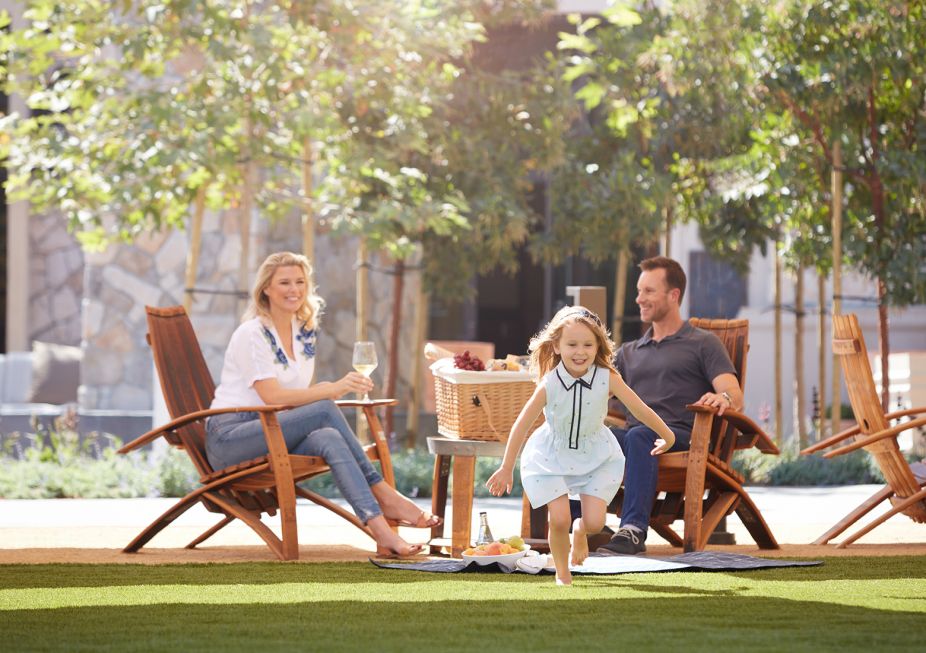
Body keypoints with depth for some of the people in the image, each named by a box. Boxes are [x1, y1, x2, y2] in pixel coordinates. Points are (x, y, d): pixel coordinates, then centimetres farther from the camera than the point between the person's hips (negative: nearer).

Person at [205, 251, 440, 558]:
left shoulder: (306, 331, 13)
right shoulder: (252, 334, -10)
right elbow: (272, 396, -20)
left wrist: (326, 389, -7)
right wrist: (332, 389, -28)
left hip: (270, 437, 6)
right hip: (229, 438, -6)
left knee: (328, 439, -30)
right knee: (325, 410, -29)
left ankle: (382, 531, -44)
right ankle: (383, 494, -28)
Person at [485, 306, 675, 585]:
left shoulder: (607, 379, -23)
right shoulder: (549, 385, -24)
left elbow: (641, 410, -10)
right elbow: (522, 425, -15)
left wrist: (667, 437, 3)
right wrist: (506, 468, -10)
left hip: (597, 456, 1)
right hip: (552, 457, -1)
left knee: (595, 522, -7)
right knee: (559, 519, -12)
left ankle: (580, 530, 32)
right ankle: (562, 573, 15)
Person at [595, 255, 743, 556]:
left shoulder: (703, 344, 15)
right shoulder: (629, 352, 33)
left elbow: (735, 397, 0)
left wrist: (723, 398, -26)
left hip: (681, 437, -4)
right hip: (631, 436, 4)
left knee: (639, 437, -40)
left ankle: (633, 531, -52)